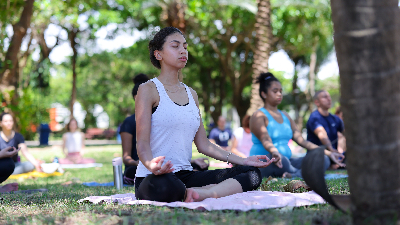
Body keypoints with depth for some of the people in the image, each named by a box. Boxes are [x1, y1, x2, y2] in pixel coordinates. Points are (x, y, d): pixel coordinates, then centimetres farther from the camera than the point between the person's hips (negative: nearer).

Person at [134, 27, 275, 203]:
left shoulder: (191, 94, 20)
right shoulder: (148, 90, -1)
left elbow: (203, 144, 19)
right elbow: (142, 143, -10)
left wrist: (243, 161, 12)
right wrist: (152, 165, -33)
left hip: (185, 175, 7)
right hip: (154, 177, -7)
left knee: (252, 174, -9)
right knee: (163, 187, -44)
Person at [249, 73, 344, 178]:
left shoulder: (285, 116, 22)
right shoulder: (259, 116, -2)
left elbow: (301, 140, 17)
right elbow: (265, 140, -20)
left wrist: (328, 153, 8)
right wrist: (274, 152, -44)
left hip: (287, 162, 8)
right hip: (263, 164, -8)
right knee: (277, 159, -43)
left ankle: (292, 176, -38)